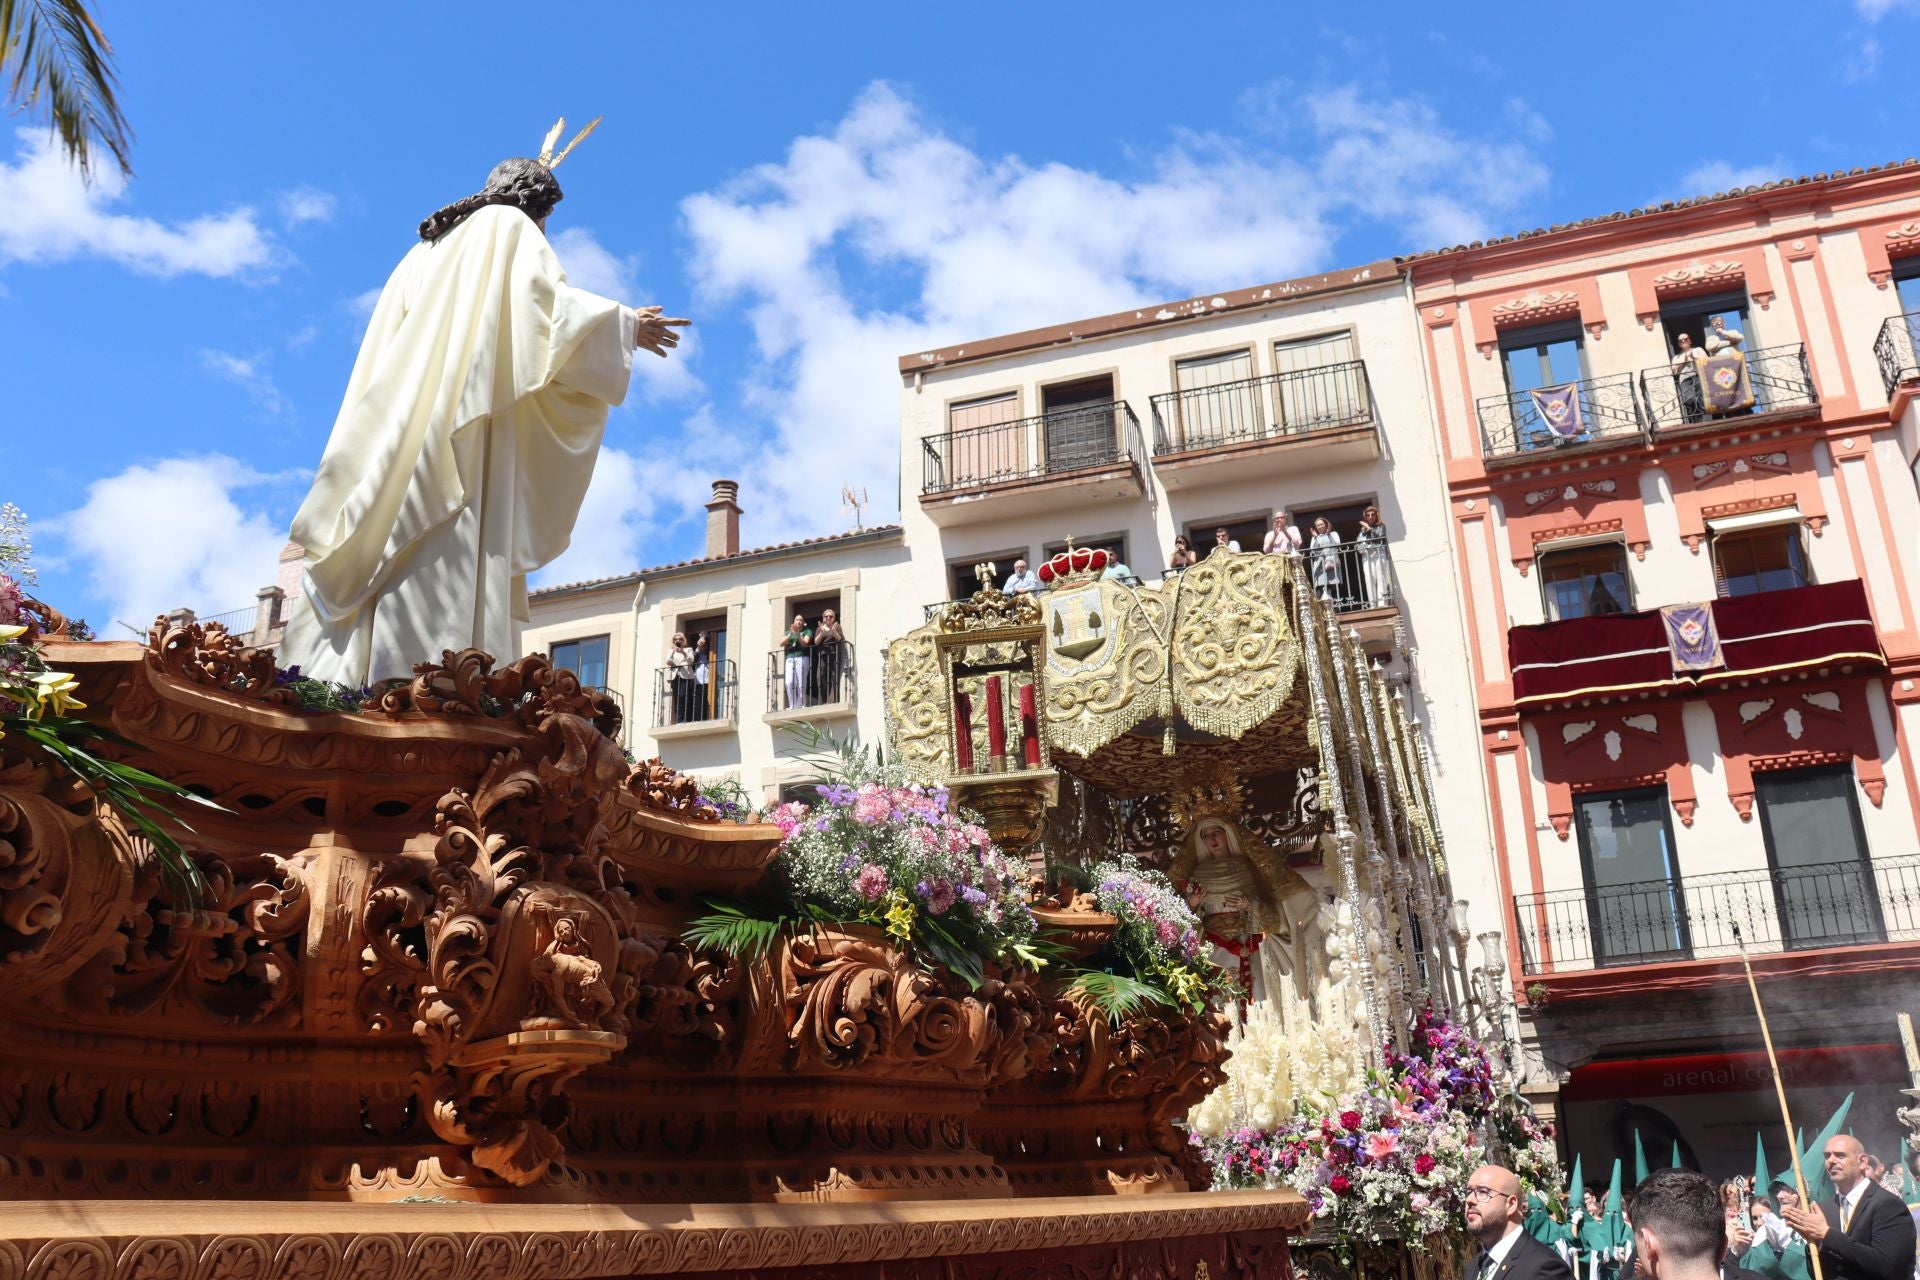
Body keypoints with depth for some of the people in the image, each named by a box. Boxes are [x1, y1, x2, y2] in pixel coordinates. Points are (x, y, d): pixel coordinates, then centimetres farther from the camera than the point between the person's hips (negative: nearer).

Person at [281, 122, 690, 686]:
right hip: (463, 427, -7)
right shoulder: (510, 225, 10)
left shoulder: (433, 244, 31)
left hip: (402, 429, 7)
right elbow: (550, 301, -6)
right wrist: (628, 326, 6)